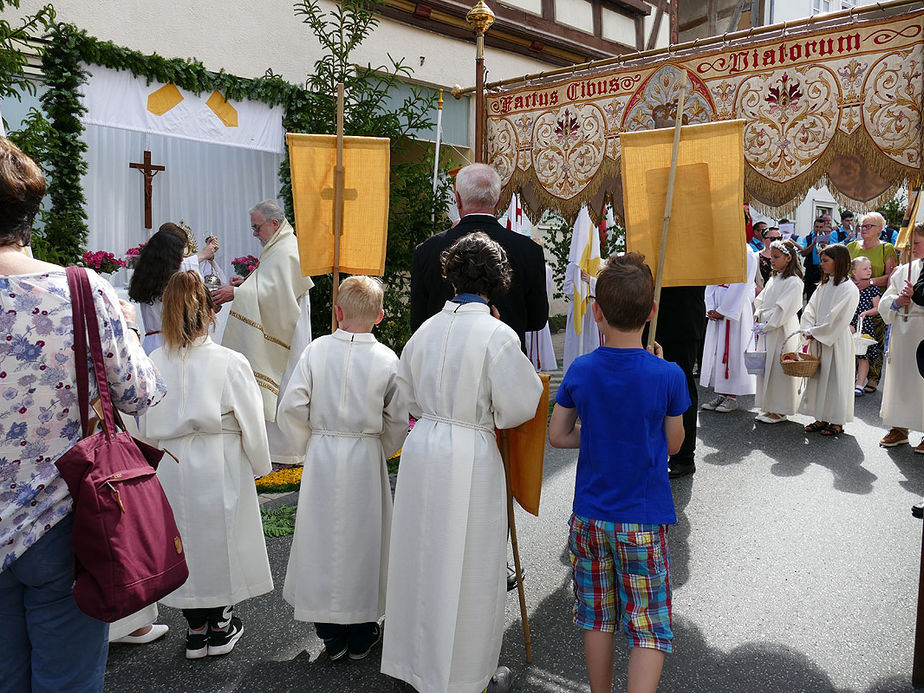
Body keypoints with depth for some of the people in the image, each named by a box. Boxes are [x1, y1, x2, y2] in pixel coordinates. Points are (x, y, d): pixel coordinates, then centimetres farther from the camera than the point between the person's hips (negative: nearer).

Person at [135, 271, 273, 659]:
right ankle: (221, 627, 30)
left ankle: (196, 629, 30)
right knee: (220, 540, 15)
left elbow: (144, 426, 2)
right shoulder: (230, 363, -15)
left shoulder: (153, 363, -8)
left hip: (169, 471, 3)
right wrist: (258, 466, 7)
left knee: (183, 543, 17)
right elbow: (251, 424, -9)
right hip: (218, 468, -2)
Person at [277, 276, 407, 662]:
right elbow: (398, 421, -3)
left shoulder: (317, 349, -6)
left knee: (322, 537, 12)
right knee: (361, 537, 11)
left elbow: (291, 407, -8)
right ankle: (361, 636, 24)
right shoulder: (387, 360, -7)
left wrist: (309, 444, 7)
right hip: (366, 457, 0)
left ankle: (330, 634, 24)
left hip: (321, 455, 1)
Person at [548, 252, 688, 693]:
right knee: (649, 626, 10)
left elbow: (558, 436, 0)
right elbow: (673, 444, -2)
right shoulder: (668, 376, -15)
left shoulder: (580, 372, -8)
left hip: (589, 519, 3)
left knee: (597, 618, 18)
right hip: (644, 521, -3)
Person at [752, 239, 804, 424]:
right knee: (766, 366, 11)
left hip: (782, 331, -8)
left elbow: (783, 310, -18)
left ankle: (779, 411, 6)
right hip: (767, 329, 8)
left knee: (779, 368, -3)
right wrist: (758, 317, 2)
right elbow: (760, 300, 18)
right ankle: (769, 408, 20)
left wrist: (766, 325, -16)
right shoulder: (773, 279, 14)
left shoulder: (793, 282, -12)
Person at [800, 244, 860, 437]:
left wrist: (816, 333, -13)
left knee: (835, 379, -1)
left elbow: (838, 320, -16)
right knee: (819, 378, 10)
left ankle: (837, 422, 9)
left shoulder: (849, 289, -12)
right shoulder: (824, 285, 11)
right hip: (818, 339, 7)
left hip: (836, 341, -7)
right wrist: (809, 330, -6)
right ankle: (822, 419, 20)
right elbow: (811, 308, 8)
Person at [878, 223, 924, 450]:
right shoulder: (902, 271, 13)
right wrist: (897, 301, -8)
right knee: (899, 378, 11)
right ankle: (899, 429, 23)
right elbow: (884, 303, 11)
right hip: (901, 332, 6)